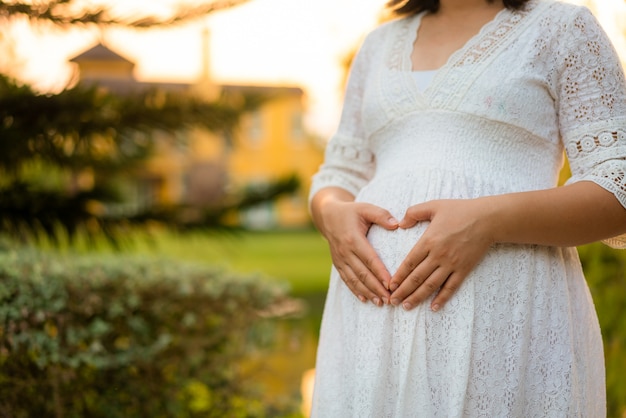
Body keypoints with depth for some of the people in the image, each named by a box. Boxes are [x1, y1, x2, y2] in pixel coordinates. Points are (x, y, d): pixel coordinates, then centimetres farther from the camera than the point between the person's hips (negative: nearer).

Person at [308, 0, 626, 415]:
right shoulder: (380, 43, 19)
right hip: (373, 309, 4)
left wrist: (489, 220, -19)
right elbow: (339, 176, 21)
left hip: (504, 304, -4)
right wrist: (331, 213, -3)